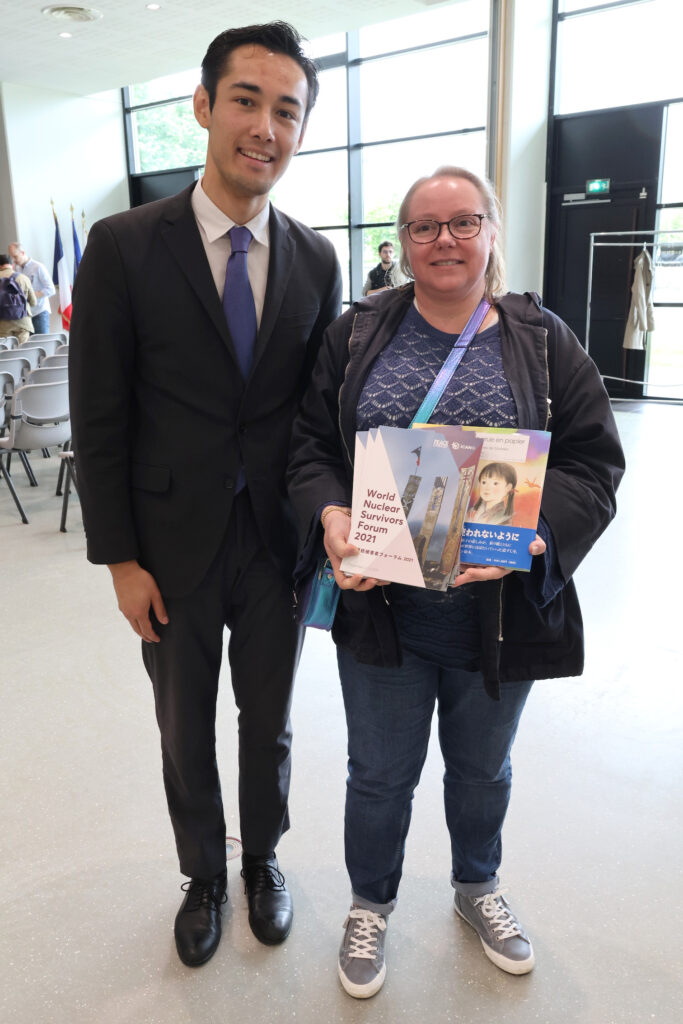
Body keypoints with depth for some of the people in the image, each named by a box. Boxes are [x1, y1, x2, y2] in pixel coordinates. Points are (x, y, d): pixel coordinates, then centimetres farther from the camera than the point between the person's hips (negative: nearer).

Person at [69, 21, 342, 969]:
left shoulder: (317, 260, 0)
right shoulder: (126, 247, -8)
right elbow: (99, 417, -8)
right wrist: (120, 559, -8)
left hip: (278, 543, 2)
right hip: (174, 546, -1)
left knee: (270, 724, 19)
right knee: (185, 732, 18)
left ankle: (262, 859, 46)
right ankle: (203, 876, 45)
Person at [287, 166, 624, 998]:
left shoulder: (544, 342, -1)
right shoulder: (357, 335, 0)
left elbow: (593, 462, -5)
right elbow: (308, 443, -1)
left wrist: (535, 531, -23)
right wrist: (329, 515, -21)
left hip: (503, 610, 1)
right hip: (381, 609, 0)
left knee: (482, 767, 23)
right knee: (380, 772, 16)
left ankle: (477, 887, 53)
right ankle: (370, 905, 45)